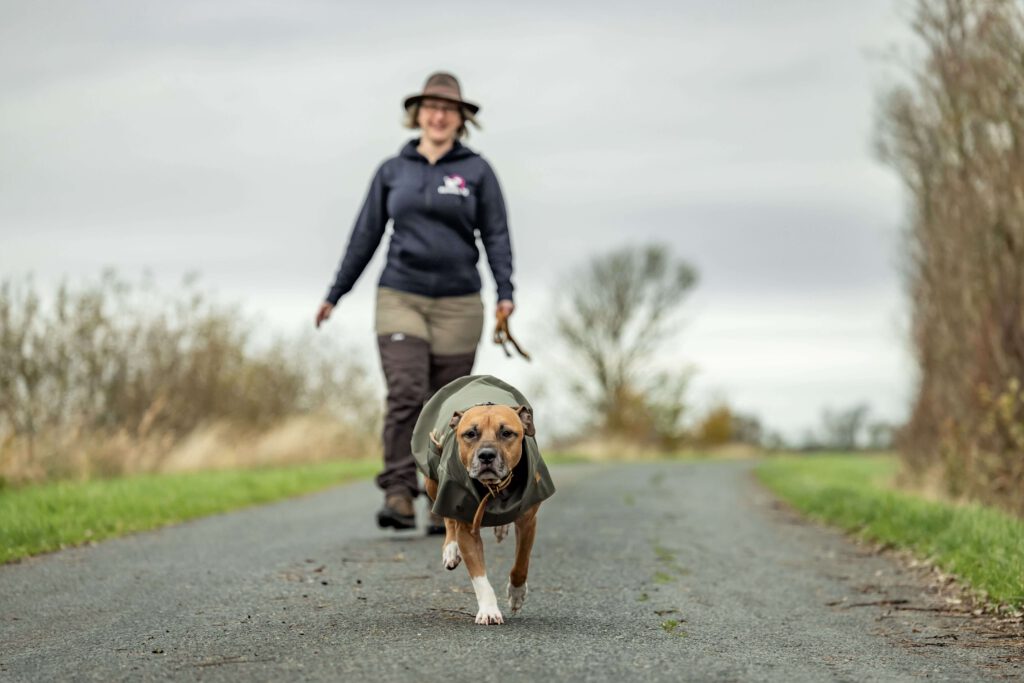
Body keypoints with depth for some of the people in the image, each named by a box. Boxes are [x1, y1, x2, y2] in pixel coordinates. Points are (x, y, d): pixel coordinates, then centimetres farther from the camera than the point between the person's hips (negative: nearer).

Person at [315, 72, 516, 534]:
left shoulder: (477, 171, 5)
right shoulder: (392, 171, 10)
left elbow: (496, 235, 3)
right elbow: (365, 236, 14)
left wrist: (505, 292, -10)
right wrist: (335, 295, 14)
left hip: (457, 304, 0)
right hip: (400, 299, 0)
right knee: (405, 394, -16)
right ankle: (398, 495, -18)